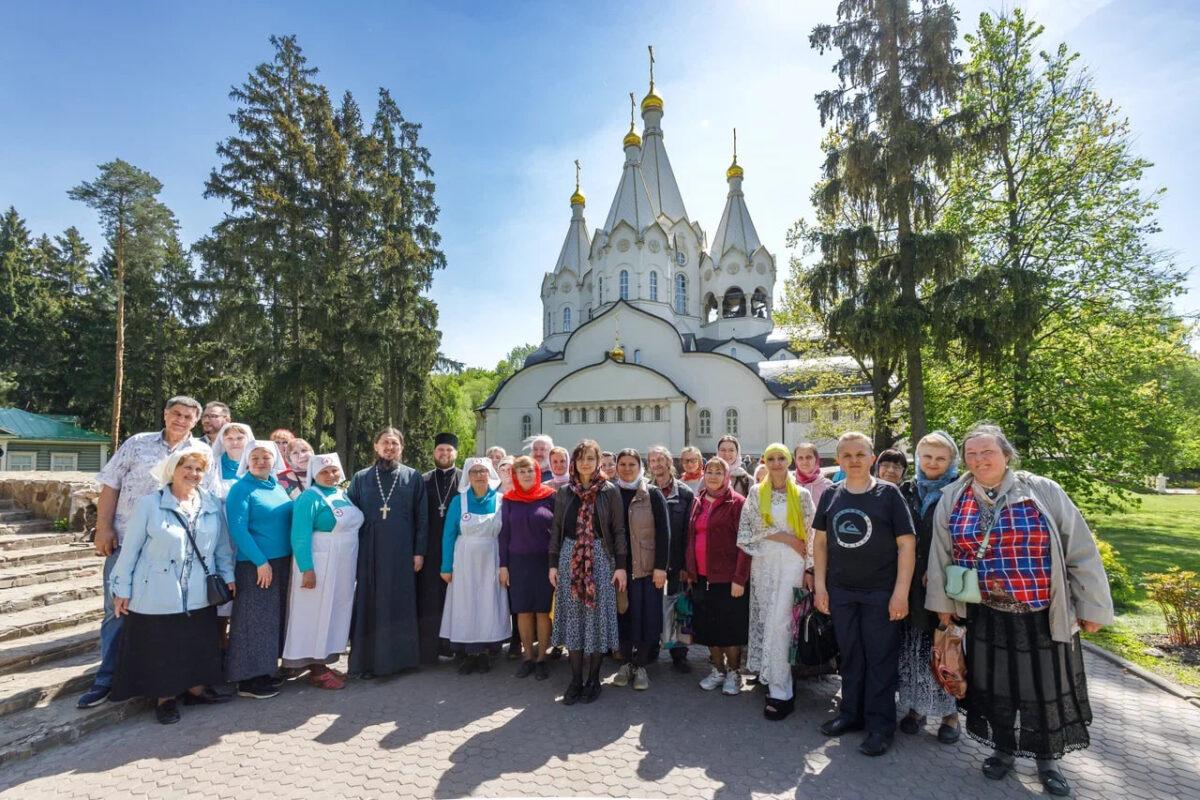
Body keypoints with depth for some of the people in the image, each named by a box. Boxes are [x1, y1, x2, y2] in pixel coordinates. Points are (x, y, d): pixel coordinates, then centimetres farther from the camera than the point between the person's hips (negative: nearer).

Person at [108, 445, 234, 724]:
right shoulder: (150, 503, -8)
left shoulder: (212, 504, 2)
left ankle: (195, 689, 31)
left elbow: (222, 545, 9)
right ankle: (165, 698, 26)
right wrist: (122, 588, -2)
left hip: (199, 596, 3)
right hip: (157, 595, -3)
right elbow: (130, 549, -4)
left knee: (198, 645, 12)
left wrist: (227, 575, 6)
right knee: (160, 649, 7)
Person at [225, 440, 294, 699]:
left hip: (282, 562, 7)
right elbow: (238, 529, -15)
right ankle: (248, 680, 12)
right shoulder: (241, 488, -8)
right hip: (255, 565, -7)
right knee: (254, 621, 1)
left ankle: (265, 670, 26)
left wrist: (288, 560, 8)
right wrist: (261, 562, -18)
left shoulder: (278, 487, 10)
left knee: (274, 618, 13)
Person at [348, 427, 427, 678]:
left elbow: (422, 517, 3)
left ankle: (399, 656, 18)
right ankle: (367, 660, 16)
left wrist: (419, 551, -3)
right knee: (369, 606, 5)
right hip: (368, 554, 1)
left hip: (402, 554, -1)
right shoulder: (360, 478, 8)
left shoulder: (413, 478, 4)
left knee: (400, 605, 4)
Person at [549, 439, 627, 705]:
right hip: (570, 558, 2)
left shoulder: (610, 491, -1)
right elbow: (557, 529, 9)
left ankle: (593, 680, 17)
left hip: (600, 558, -2)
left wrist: (620, 565, -6)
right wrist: (553, 563, 4)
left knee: (597, 615, 3)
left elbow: (618, 530, -1)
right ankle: (576, 680, 16)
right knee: (572, 616, 5)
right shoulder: (564, 492, 7)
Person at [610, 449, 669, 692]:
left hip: (646, 567, -2)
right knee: (622, 614, 7)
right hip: (617, 566, 2)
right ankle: (626, 663, 23)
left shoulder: (652, 494, -2)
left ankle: (641, 666, 17)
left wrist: (661, 566, -11)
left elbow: (663, 532, -5)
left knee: (646, 615, 1)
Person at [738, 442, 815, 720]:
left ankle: (780, 692, -4)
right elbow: (755, 527, -4)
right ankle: (773, 679, 23)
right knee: (766, 620, 7)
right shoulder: (756, 493, 6)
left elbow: (810, 534, 2)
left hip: (791, 563, -2)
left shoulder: (801, 494, 3)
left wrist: (808, 568, -3)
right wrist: (788, 538, -10)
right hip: (763, 563, 2)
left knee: (779, 622, -9)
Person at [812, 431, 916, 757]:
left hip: (881, 592, -3)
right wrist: (820, 586, 3)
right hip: (841, 592, 3)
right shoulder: (831, 495, 3)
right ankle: (851, 713, 31)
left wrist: (901, 592, -12)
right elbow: (820, 541, 8)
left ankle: (880, 725, 20)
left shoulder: (888, 493, -7)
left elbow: (906, 544, -8)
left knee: (881, 659, 6)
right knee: (850, 655, 15)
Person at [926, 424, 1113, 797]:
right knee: (993, 683, 14)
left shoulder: (1042, 492, -9)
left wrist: (1093, 607, -3)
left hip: (1043, 614, -1)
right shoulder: (953, 499, -3)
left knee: (1045, 686, 12)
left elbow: (1081, 550, -4)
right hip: (986, 615, 2)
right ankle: (1003, 748, 36)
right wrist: (942, 602, 7)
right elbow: (941, 554, 5)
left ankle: (1047, 758, 34)